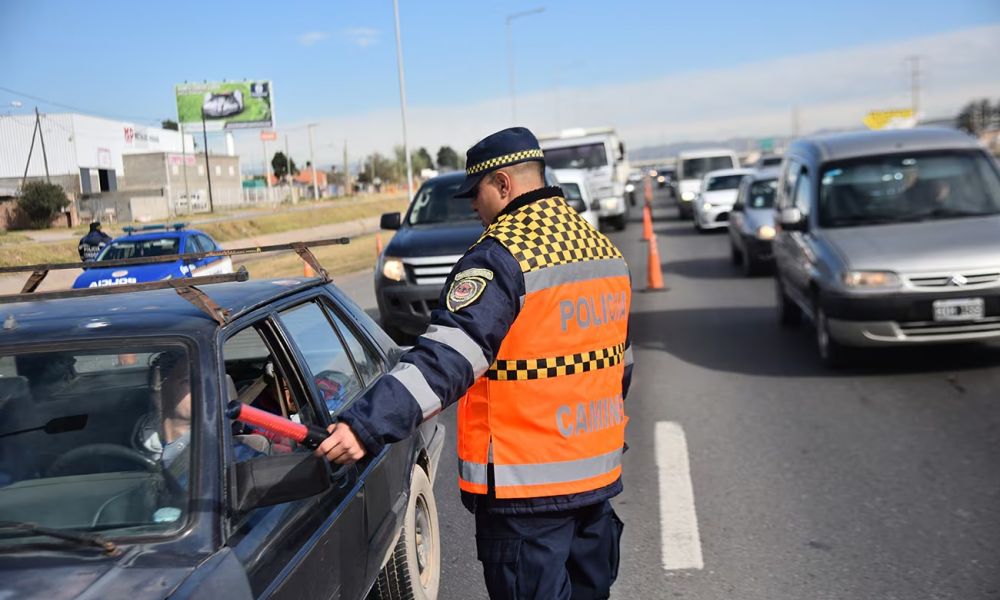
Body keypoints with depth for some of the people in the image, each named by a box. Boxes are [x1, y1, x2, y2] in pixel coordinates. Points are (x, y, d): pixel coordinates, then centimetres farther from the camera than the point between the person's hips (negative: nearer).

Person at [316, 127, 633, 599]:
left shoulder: (502, 257, -18)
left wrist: (367, 424, -32)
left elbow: (447, 358, -29)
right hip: (600, 472, 8)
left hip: (526, 485, -8)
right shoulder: (605, 249, 9)